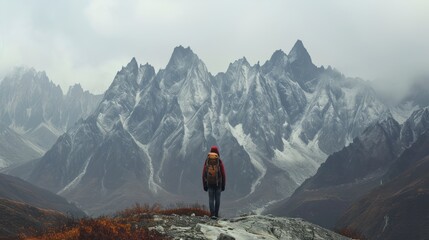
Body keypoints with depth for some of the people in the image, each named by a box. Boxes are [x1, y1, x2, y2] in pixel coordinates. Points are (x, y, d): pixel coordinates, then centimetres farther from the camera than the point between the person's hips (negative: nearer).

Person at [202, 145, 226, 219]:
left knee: (211, 199, 2)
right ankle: (216, 214, 16)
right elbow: (223, 174, -6)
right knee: (217, 199, 12)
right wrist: (223, 185, 3)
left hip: (210, 183, 1)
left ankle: (212, 214, -11)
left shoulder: (207, 161, -1)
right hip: (218, 183, -1)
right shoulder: (220, 162, -7)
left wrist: (204, 185, 7)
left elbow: (204, 174, 0)